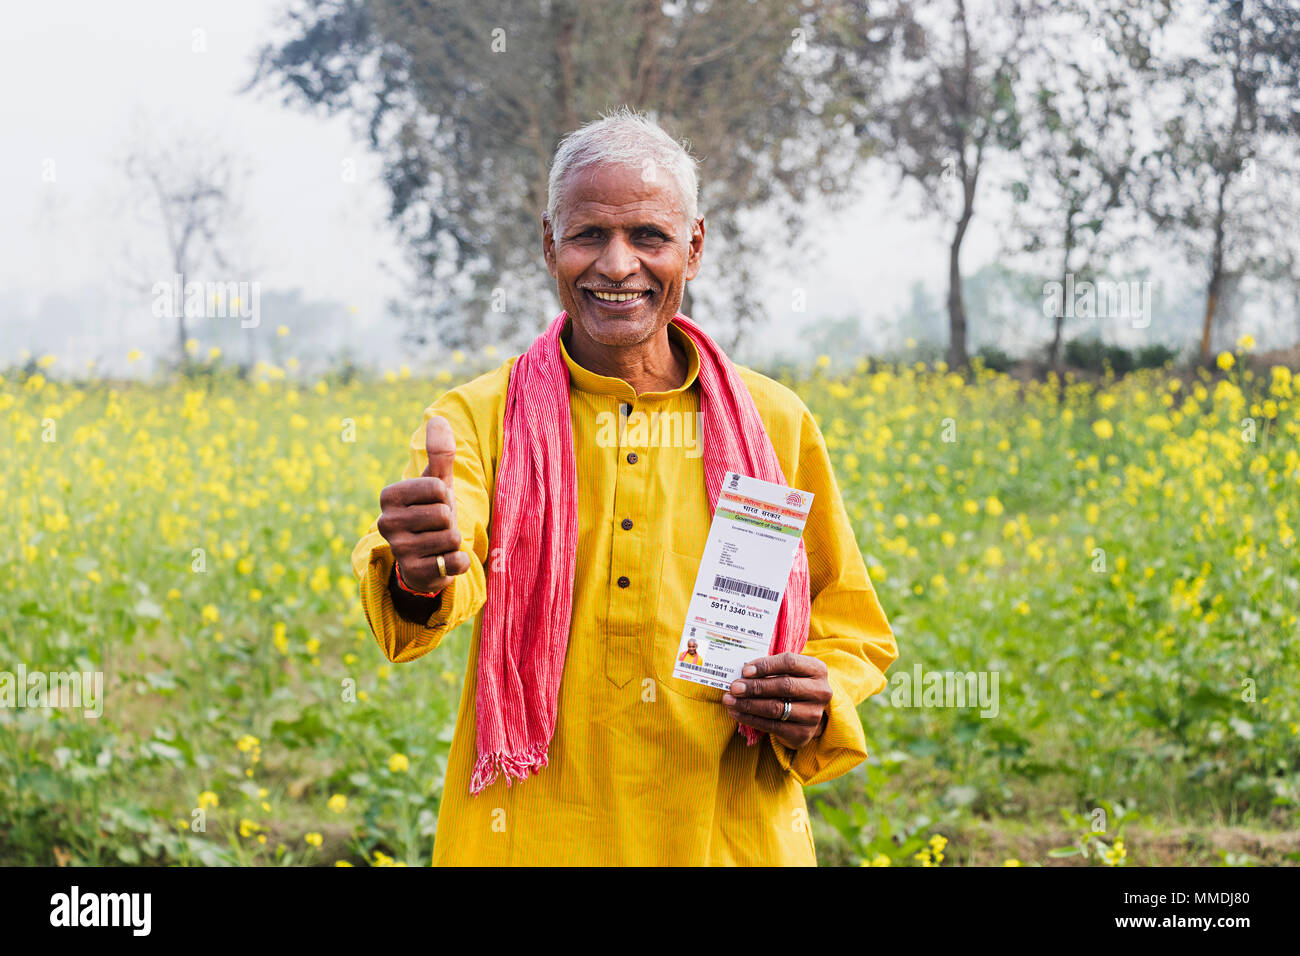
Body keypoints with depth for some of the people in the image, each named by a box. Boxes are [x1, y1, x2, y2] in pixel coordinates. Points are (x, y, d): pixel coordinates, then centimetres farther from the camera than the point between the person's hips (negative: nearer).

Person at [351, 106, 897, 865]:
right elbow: (446, 559, -23)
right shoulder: (479, 419, -3)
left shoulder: (773, 424, 2)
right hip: (530, 838, -1)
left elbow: (852, 630, 10)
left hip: (734, 838, 1)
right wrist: (420, 578, -45)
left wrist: (819, 705, -10)